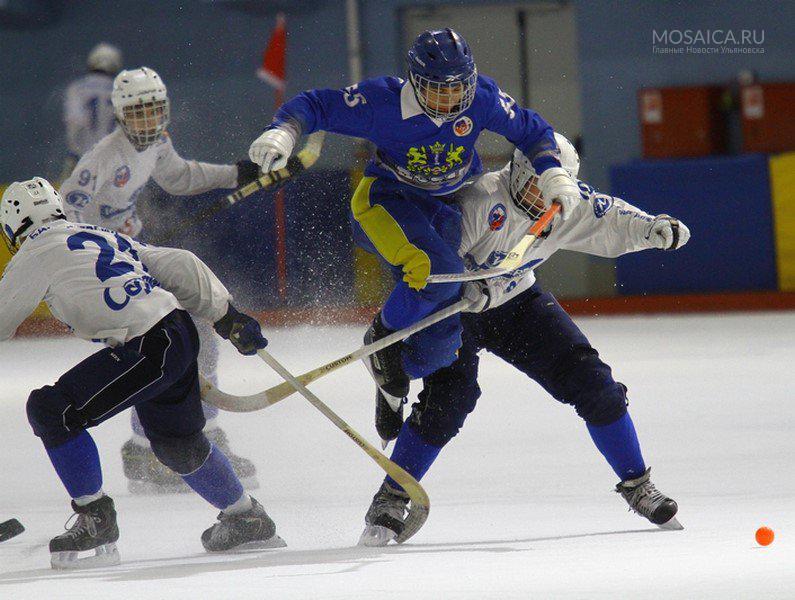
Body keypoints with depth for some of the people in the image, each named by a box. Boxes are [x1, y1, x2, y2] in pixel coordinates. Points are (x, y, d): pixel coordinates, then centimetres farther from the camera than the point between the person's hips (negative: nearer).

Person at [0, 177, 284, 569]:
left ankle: (95, 520, -3)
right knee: (178, 444, 28)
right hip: (180, 335, 9)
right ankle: (247, 519, 45)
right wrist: (228, 319, 23)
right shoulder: (104, 236, 22)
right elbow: (180, 265, 20)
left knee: (51, 410, -9)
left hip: (147, 350, -9)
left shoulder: (38, 250, -1)